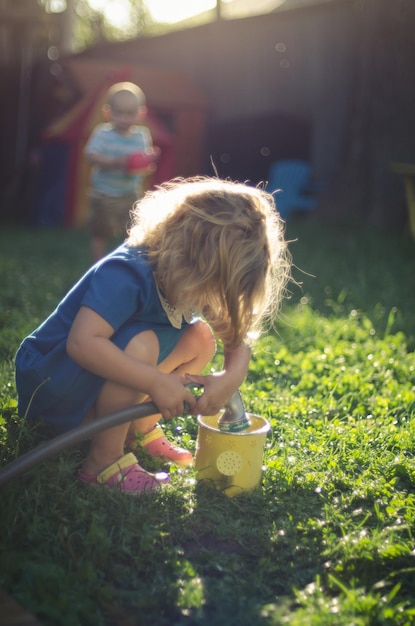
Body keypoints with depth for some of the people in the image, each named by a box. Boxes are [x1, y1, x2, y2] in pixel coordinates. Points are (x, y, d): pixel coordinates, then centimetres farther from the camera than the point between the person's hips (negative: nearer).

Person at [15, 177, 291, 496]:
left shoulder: (196, 277, -8)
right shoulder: (127, 275, -32)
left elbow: (236, 331, -3)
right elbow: (82, 342, -43)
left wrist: (233, 376, -24)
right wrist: (157, 382, -40)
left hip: (103, 379, 8)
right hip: (50, 379, -7)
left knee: (201, 338, -6)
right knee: (140, 345, -35)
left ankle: (140, 429, 1)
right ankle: (104, 461, -20)